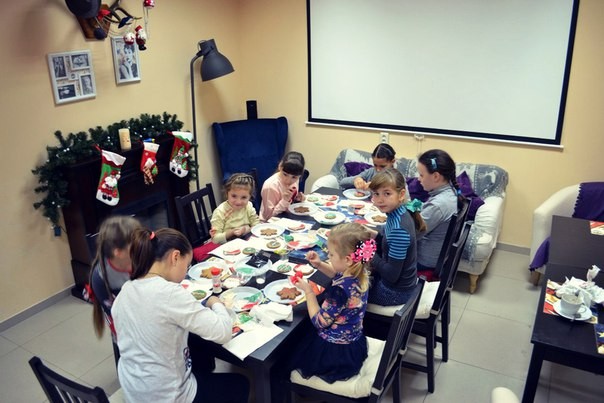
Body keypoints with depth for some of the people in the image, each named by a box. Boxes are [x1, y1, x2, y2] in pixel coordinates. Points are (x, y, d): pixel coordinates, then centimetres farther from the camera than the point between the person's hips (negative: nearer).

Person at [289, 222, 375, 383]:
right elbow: (338, 275, 13)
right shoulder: (360, 274, -11)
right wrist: (319, 265, -2)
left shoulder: (339, 290, -37)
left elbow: (320, 322, -24)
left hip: (337, 353, -8)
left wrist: (308, 290, -16)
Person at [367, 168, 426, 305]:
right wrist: (374, 235, -6)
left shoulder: (399, 229, -32)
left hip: (396, 292, -7)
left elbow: (392, 275, -27)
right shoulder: (399, 213, -8)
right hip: (402, 281, 7)